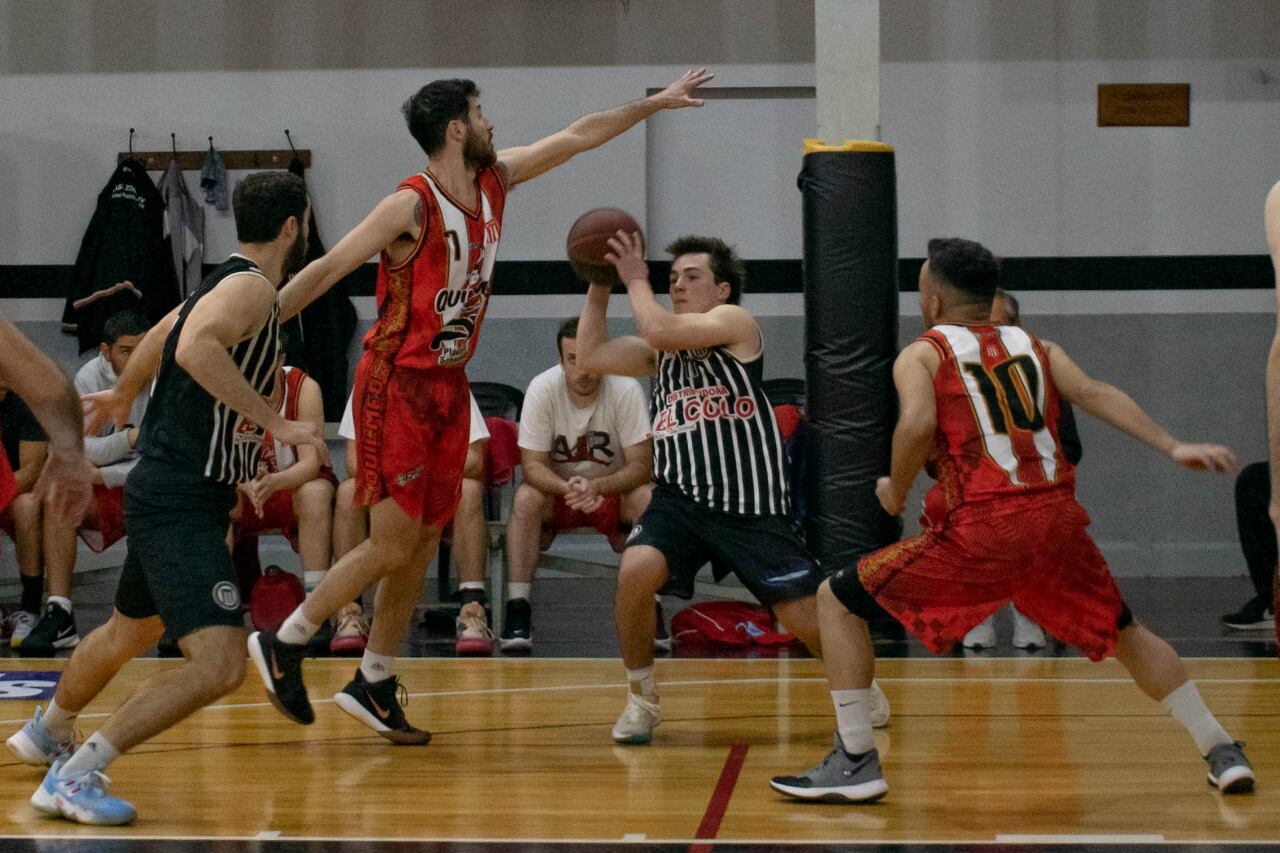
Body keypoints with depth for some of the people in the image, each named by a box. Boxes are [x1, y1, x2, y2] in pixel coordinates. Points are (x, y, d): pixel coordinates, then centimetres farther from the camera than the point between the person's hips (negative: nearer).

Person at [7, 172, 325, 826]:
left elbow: (162, 335, 32)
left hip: (163, 495, 11)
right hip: (181, 503, -11)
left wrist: (122, 394, 50)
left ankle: (45, 733, 55)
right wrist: (276, 423, -32)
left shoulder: (226, 283, 14)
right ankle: (72, 776, -16)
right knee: (218, 665, -21)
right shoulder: (251, 287, -15)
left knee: (129, 633, 32)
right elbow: (194, 347, -35)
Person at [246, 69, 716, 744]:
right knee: (392, 547, -7)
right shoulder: (411, 207, -19)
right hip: (396, 385, -8)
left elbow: (577, 137, 13)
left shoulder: (495, 181, 3)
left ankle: (373, 683, 19)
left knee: (424, 542, 9)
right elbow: (326, 269, -20)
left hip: (449, 385, 8)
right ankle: (281, 645, 9)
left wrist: (655, 103, 17)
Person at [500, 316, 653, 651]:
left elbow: (641, 466, -22)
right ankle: (517, 611, -27)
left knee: (648, 499, -31)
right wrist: (568, 488, -42)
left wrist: (597, 487, -41)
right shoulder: (542, 389, -20)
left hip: (613, 490, 0)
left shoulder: (626, 390, -21)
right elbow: (532, 465, -20)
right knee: (526, 498, -31)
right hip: (556, 488, 0)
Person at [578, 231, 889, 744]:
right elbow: (590, 357, 14)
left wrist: (635, 279, -1)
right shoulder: (661, 351, 19)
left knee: (803, 616, -3)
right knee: (635, 572, -25)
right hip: (680, 497, 4)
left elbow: (659, 331, -15)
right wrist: (599, 284, 12)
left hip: (751, 505, -4)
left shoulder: (735, 322, -2)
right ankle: (641, 699, -5)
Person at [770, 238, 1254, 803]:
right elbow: (1096, 395, 5)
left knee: (837, 602, 11)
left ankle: (855, 763, 6)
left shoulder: (920, 355, 9)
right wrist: (1173, 448, -1)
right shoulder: (1035, 347, 21)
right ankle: (1221, 752, 24)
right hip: (1056, 519, 5)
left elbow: (918, 424, -11)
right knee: (1124, 633, 29)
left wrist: (895, 492, 5)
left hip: (980, 530, -4)